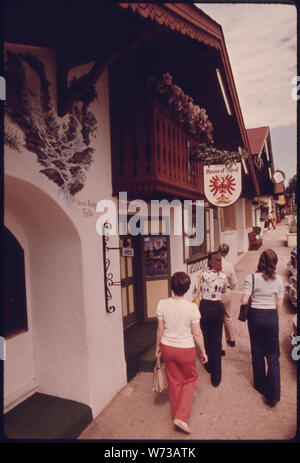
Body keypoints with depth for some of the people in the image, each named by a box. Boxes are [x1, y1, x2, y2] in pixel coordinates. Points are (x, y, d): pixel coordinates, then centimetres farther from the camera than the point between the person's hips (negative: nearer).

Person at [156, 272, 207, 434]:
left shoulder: (162, 304, -13)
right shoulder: (191, 307, -20)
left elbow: (160, 329, -4)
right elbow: (197, 333, -13)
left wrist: (158, 346, 12)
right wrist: (203, 352, 2)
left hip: (167, 348, 3)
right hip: (186, 349, -3)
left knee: (174, 381, 21)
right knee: (190, 379, 21)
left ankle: (176, 415, 37)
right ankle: (181, 416, 14)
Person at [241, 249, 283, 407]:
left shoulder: (251, 278, -12)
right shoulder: (278, 279, -5)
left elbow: (244, 301, -17)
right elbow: (279, 304, 1)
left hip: (255, 315, -1)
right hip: (272, 317, 1)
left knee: (257, 352, 16)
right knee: (273, 355, 10)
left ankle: (260, 385, 32)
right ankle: (273, 394, 9)